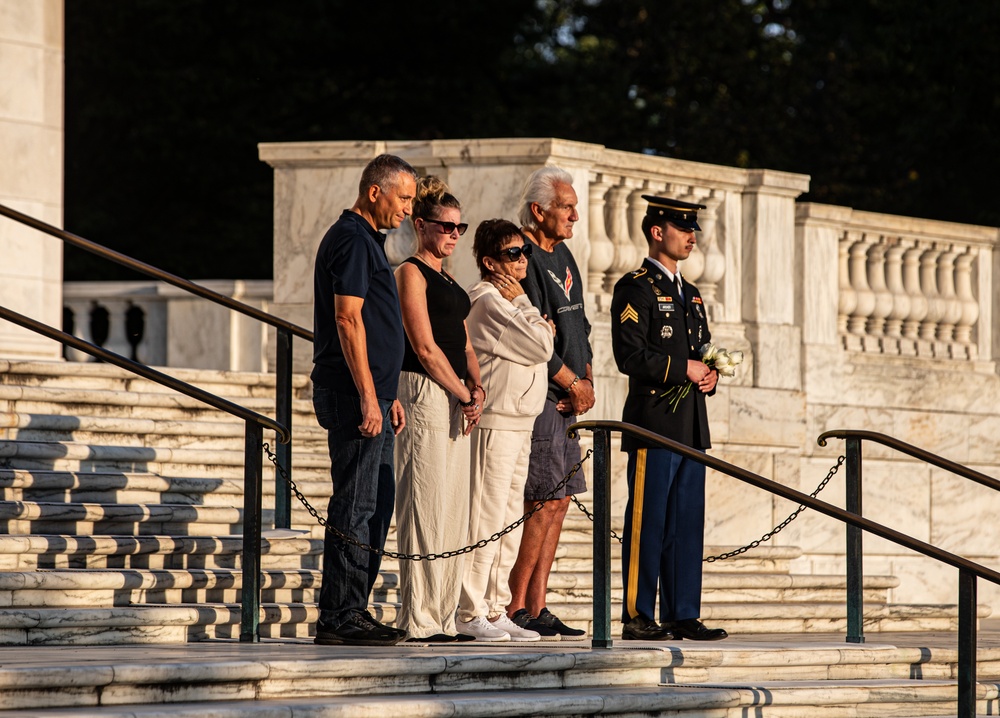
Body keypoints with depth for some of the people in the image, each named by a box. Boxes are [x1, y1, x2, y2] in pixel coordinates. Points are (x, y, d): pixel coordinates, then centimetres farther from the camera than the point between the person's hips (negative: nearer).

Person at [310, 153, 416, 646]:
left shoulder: (367, 240, 21)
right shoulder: (352, 240, -12)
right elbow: (348, 319, -19)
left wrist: (388, 396, 24)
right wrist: (368, 396, -22)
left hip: (371, 395, 11)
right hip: (354, 397, -11)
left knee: (376, 504, 12)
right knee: (355, 506, -9)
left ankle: (351, 610, 16)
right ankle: (340, 617, -7)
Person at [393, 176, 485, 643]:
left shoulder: (447, 280, 21)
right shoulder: (411, 273, -6)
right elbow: (425, 347, -12)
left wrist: (476, 388, 1)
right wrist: (464, 395, -10)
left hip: (456, 401, 9)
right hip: (425, 393, -9)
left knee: (454, 512, 7)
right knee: (426, 508, -10)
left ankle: (442, 615, 10)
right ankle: (419, 619, -9)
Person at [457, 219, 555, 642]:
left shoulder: (505, 302, 20)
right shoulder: (488, 301, -12)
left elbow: (538, 345, 22)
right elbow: (541, 347, -14)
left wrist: (540, 329, 4)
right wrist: (521, 302, -6)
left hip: (519, 422, 10)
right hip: (494, 421, -10)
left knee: (509, 521, 11)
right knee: (485, 520, -9)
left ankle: (495, 611, 14)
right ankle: (471, 613, -8)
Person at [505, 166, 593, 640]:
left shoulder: (562, 256, 17)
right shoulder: (524, 259, -13)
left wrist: (587, 378, 7)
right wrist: (573, 383, -10)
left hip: (567, 399, 10)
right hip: (538, 396, -9)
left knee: (558, 502, 8)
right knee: (544, 502, -10)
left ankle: (536, 607, 10)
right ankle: (516, 607, -6)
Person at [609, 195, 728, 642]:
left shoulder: (689, 294, 21)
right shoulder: (635, 289, -5)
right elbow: (630, 356, -15)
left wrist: (709, 375, 6)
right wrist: (683, 368, -14)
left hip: (691, 426, 8)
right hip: (653, 422, -8)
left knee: (687, 523, 7)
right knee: (647, 522, -6)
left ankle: (683, 615, 10)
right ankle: (637, 618, -4)